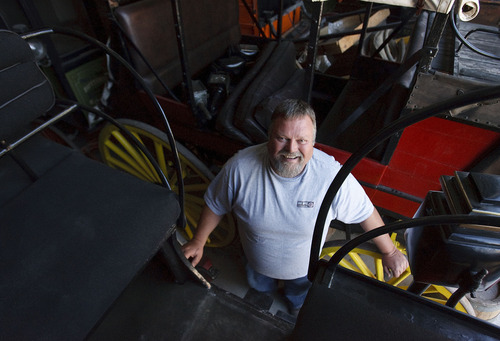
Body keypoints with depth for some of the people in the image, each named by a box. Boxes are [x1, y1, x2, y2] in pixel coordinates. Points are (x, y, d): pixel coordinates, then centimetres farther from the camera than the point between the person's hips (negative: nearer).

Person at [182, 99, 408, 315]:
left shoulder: (332, 176, -34)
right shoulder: (240, 167, -32)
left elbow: (366, 213, -17)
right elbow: (216, 205, -14)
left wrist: (390, 253, -4)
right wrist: (198, 242, -3)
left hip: (304, 268, 0)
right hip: (257, 263, 1)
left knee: (299, 301, 34)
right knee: (260, 287, 36)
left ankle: (296, 304, 72)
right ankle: (267, 288, 73)